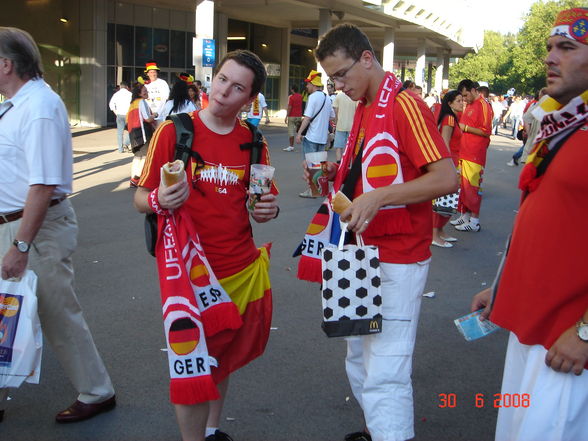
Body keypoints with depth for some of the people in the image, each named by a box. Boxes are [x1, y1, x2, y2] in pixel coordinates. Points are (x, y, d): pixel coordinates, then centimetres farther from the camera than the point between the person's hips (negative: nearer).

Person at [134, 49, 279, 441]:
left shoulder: (253, 142, 3)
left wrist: (268, 210, -10)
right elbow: (141, 199, -5)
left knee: (223, 356, 19)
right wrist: (159, 200, -27)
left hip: (241, 270, 4)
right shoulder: (174, 131, -8)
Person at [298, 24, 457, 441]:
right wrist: (336, 171, 7)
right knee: (359, 358, 20)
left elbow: (446, 177, -23)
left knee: (384, 375, -9)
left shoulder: (405, 105, -15)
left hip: (397, 261, -9)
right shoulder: (364, 108, 13)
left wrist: (378, 197, -30)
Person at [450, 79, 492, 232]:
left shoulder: (483, 106, -10)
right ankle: (464, 216, 21)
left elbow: (486, 131, -16)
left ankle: (475, 221, 2)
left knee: (472, 186, -5)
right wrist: (460, 126, 10)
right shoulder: (469, 105, 17)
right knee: (463, 185, 11)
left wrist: (465, 128, -14)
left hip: (475, 155, -9)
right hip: (464, 152, 9)